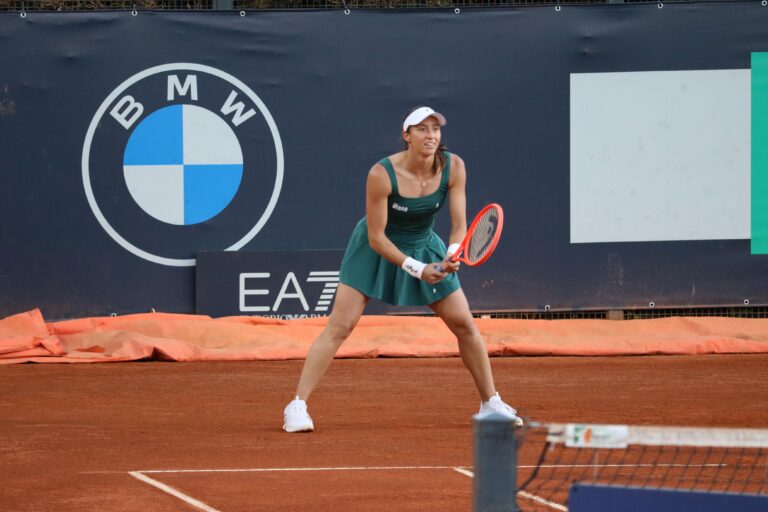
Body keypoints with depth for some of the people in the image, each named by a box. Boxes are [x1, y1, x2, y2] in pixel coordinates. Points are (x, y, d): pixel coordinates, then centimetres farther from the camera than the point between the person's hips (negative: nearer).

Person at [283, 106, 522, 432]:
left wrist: (451, 256, -35)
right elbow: (376, 237, -23)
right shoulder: (382, 175, -29)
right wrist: (416, 269, -29)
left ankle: (490, 404, 17)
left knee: (464, 324, 1)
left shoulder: (453, 167, -18)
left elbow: (459, 224, -14)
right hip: (376, 250, -4)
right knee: (340, 326, -13)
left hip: (424, 249, 4)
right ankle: (297, 406, -11)